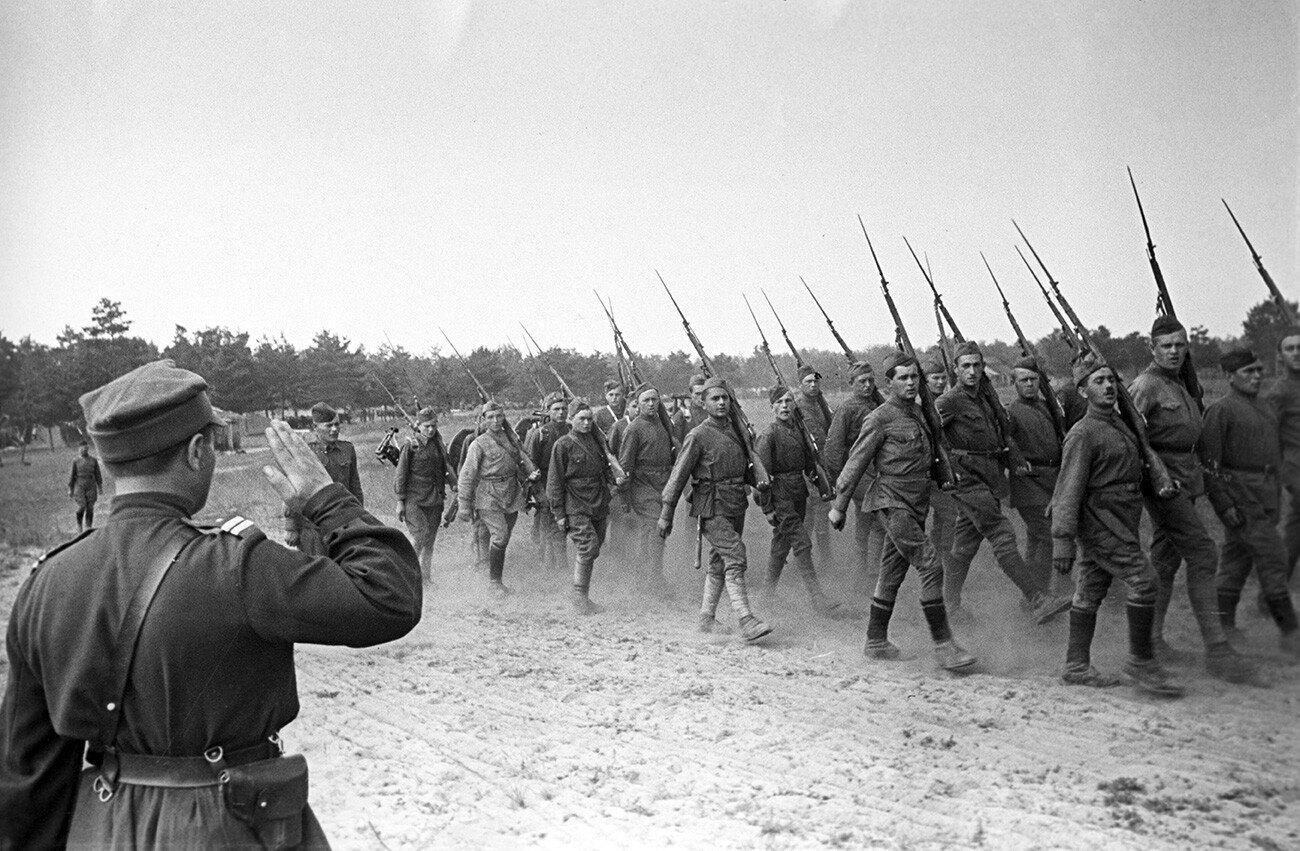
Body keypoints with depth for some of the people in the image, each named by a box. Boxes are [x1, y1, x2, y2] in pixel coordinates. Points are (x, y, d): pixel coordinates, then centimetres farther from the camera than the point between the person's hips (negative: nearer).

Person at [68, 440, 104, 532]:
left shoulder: (93, 461, 9)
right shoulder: (75, 461, 4)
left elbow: (98, 475, 10)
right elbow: (71, 475, 4)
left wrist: (100, 487, 4)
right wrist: (70, 489, 1)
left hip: (91, 486, 2)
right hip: (79, 486, -2)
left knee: (90, 508, -3)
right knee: (81, 507, -11)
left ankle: (88, 529, 3)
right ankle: (79, 525, 12)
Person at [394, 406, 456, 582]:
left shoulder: (439, 445, 8)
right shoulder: (410, 446, -7)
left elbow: (447, 469, 16)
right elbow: (400, 475, -5)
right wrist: (400, 501, -7)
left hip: (434, 500, 5)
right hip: (414, 500, -5)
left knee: (430, 541, 9)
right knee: (420, 537, -15)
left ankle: (427, 576, 20)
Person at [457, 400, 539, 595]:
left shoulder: (510, 438, 11)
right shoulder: (479, 444, -5)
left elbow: (522, 458, 20)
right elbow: (467, 475, -6)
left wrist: (532, 472, -2)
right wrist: (464, 505, -9)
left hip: (512, 495, 6)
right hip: (489, 497, -6)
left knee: (503, 538, 10)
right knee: (500, 537, -15)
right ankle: (494, 581, -3)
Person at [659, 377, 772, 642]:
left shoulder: (736, 431, 11)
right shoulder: (698, 436, -9)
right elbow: (678, 475, -8)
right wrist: (666, 513, -10)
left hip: (736, 508, 7)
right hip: (712, 509, -7)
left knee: (719, 565, 13)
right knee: (735, 559, -16)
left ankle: (707, 618, 25)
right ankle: (746, 621, -18)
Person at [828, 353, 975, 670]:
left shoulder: (918, 414, 15)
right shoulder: (880, 418, -9)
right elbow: (856, 463, -7)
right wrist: (839, 506, -5)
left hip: (916, 504, 8)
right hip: (892, 502, -8)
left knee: (892, 574, 13)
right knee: (931, 567, -15)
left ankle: (876, 641, 22)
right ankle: (943, 644, -11)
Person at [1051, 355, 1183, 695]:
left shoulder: (1119, 423, 13)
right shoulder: (1083, 433, -15)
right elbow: (1069, 489, -19)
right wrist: (1062, 541, -22)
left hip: (1121, 522, 9)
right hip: (1100, 520, -9)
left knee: (1090, 593, 11)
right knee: (1143, 579, -13)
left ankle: (1077, 666, 17)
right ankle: (1141, 660, -1)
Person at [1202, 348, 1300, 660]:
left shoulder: (1266, 408, 16)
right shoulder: (1221, 410, -10)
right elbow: (1208, 462, -14)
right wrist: (1223, 504, -18)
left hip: (1266, 497, 8)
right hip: (1241, 498, -8)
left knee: (1236, 560, 11)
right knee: (1272, 559, -8)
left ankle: (1223, 628, 17)